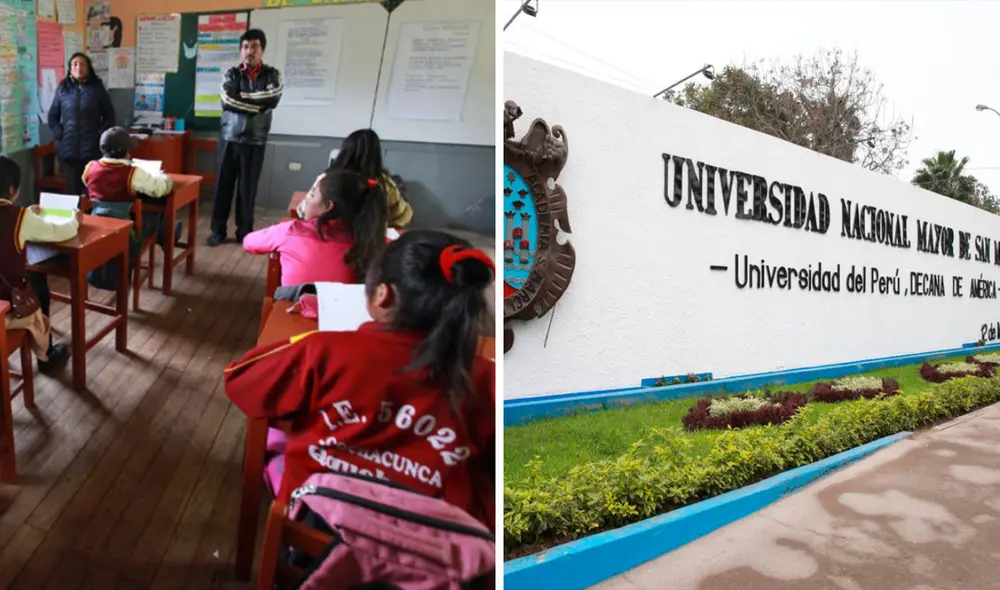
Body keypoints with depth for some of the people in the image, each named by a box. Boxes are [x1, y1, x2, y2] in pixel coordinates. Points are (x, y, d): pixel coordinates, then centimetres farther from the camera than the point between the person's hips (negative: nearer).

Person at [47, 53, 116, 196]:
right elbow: (52, 116, 16)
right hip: (68, 150, 2)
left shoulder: (97, 88, 6)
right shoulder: (62, 89, 10)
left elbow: (109, 114, 9)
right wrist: (59, 134, 2)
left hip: (92, 149, -2)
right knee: (72, 189, 4)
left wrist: (101, 134, -2)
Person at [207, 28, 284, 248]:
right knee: (223, 183, 3)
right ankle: (218, 230, 13)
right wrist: (257, 104, -13)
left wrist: (242, 98, -11)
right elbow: (227, 100, -11)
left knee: (248, 186, 4)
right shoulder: (231, 73, 5)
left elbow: (273, 99, -14)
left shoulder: (272, 75, 5)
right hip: (229, 136, 1)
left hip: (255, 139, -1)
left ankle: (245, 232, 15)